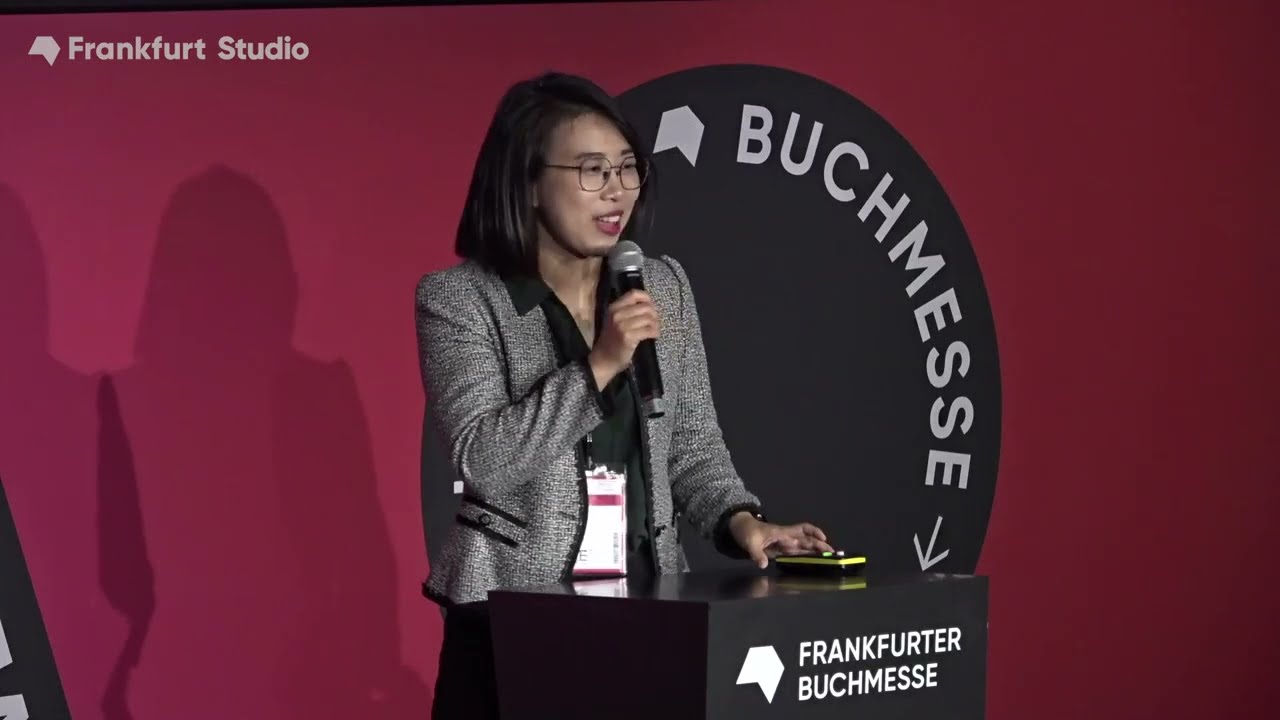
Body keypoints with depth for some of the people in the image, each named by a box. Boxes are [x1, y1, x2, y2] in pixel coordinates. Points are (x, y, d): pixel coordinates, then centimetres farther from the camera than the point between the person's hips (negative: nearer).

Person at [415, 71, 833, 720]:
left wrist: (741, 521, -8)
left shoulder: (664, 285, 8)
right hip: (514, 611, -4)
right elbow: (483, 460, -17)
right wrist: (600, 365, -21)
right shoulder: (458, 298, -6)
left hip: (647, 600, 4)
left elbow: (693, 447, 10)